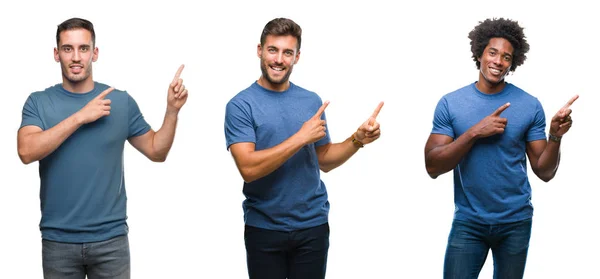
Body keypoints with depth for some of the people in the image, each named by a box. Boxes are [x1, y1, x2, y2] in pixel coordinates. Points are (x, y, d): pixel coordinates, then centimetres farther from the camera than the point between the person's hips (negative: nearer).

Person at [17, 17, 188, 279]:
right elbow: (26, 151, -16)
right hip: (58, 240, 0)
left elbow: (156, 151, 7)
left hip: (110, 238, 1)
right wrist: (80, 116, -18)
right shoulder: (38, 102, 0)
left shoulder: (121, 102, 1)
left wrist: (172, 110, -7)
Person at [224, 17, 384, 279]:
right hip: (264, 228, -3)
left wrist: (357, 139, -4)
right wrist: (300, 137, -20)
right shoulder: (240, 105, -8)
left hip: (313, 226, 3)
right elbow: (248, 168, -19)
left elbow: (324, 161, 12)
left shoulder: (312, 101, 4)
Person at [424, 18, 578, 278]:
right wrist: (475, 132, -20)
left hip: (516, 222, 1)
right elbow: (433, 167, -10)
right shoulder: (450, 103, -4)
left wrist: (556, 137, -20)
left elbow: (544, 172, -2)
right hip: (468, 221, -1)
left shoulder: (530, 106, -4)